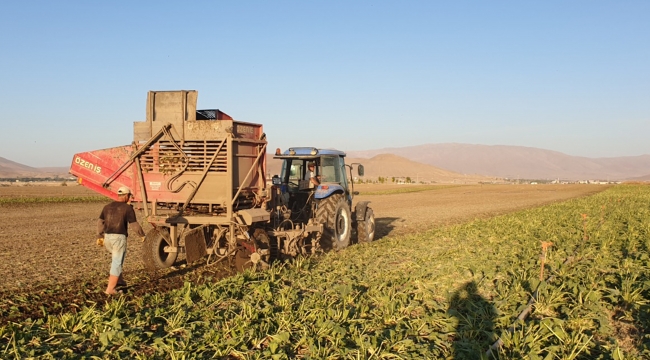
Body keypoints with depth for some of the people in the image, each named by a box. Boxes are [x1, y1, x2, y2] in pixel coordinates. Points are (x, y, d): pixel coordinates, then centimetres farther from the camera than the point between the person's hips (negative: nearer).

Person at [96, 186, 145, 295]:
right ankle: (110, 289, -2)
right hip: (119, 237, -6)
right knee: (117, 263, 0)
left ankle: (118, 279, 28)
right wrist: (142, 235, 7)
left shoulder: (108, 207, 10)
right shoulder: (127, 208, -7)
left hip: (107, 237, 6)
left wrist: (99, 236, 19)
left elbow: (100, 222, 11)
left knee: (117, 258, 29)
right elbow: (134, 225, -7)